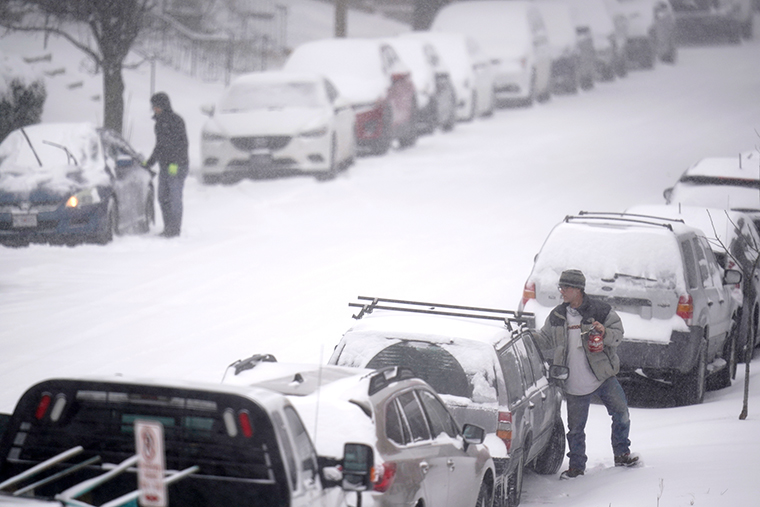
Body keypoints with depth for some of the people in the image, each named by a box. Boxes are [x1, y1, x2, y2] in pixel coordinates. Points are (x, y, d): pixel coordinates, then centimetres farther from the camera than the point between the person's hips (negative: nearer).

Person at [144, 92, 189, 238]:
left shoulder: (176, 121, -9)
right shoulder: (159, 122, 16)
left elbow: (182, 144, -15)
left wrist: (175, 163, -23)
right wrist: (149, 163, 27)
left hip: (177, 167, -8)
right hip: (164, 166, 8)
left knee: (174, 198, -7)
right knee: (163, 198, 8)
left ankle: (175, 228, -2)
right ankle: (168, 228, 14)